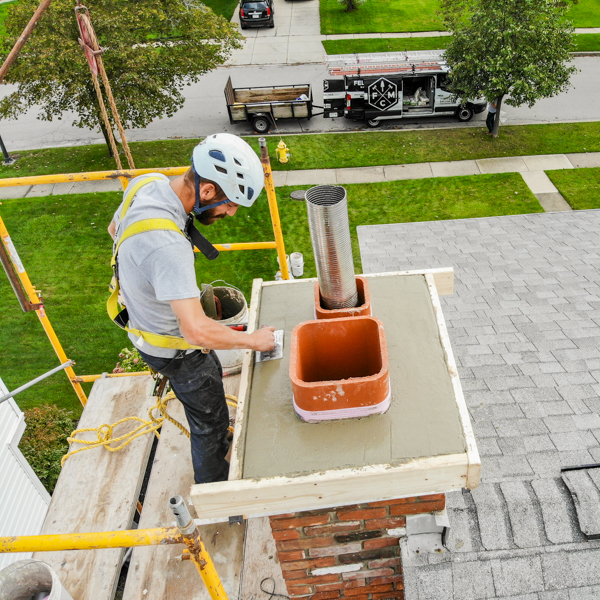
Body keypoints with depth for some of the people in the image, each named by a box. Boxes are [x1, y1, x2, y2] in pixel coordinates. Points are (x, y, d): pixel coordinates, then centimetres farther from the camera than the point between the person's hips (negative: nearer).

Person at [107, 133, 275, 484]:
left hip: (147, 320, 9)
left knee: (210, 377, 33)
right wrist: (254, 340, -27)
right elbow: (196, 330, -43)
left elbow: (114, 228, 8)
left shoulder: (148, 182, -13)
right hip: (174, 347, -9)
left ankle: (218, 443, 60)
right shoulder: (167, 244, -42)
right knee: (209, 419, 14)